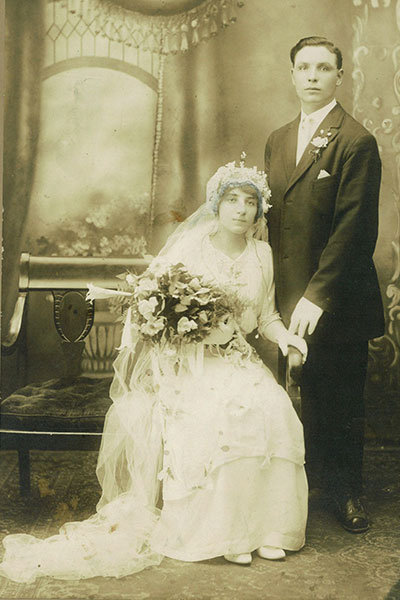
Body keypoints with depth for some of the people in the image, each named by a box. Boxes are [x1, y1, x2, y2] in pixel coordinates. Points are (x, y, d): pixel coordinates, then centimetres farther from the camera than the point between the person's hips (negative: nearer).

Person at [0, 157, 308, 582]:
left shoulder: (262, 254, 10)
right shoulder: (190, 246, -2)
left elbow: (266, 314, 15)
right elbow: (148, 296, -1)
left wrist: (283, 335, -5)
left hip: (238, 361, 4)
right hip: (187, 360, -4)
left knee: (272, 410, -25)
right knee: (217, 416, -32)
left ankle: (264, 525, -12)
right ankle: (220, 531, -19)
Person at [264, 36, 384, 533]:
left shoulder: (356, 143, -9)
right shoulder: (277, 141, 13)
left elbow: (354, 230, -16)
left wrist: (317, 295, -21)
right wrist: (271, 285, 6)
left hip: (337, 302, -5)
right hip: (288, 297, 5)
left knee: (340, 401, 8)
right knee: (309, 396, 11)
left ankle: (346, 492, 26)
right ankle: (312, 480, 28)